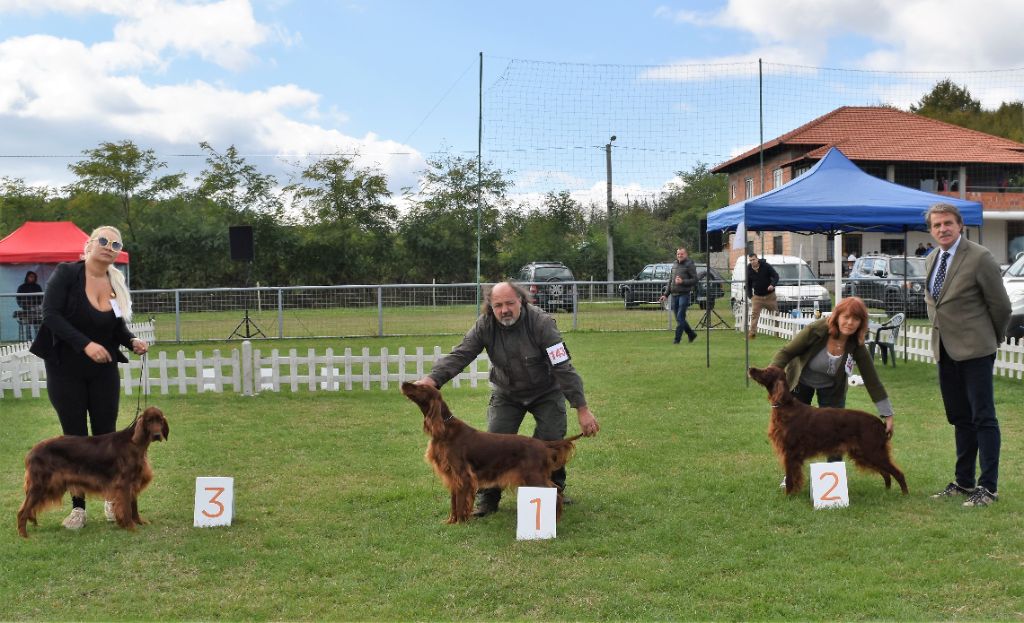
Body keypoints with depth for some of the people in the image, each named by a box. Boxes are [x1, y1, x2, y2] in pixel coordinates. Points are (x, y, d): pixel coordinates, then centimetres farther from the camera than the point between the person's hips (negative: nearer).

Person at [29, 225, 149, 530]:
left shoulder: (116, 283, 1)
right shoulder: (66, 273, -11)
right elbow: (50, 314, -18)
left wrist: (133, 341, -12)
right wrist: (85, 344, -27)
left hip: (103, 371, 3)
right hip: (66, 370, -3)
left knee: (106, 434, 5)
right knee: (75, 437, 3)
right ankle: (78, 507, 15)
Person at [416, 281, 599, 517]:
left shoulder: (541, 323, -28)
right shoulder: (485, 325, -19)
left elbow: (564, 367, -29)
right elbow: (459, 355, -25)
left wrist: (582, 409, -31)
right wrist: (432, 379, -44)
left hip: (546, 392, -2)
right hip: (506, 393, 2)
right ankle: (487, 498, 6)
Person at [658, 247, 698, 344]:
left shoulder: (689, 265, -2)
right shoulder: (674, 264, 17)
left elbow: (695, 280, -7)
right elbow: (670, 281, 21)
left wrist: (682, 281, -19)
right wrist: (665, 294, 17)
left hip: (684, 295, -6)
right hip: (674, 295, 7)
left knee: (680, 318, -9)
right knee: (679, 318, 9)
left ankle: (677, 338, -4)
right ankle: (691, 334, 25)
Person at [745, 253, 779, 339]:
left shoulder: (766, 266, -10)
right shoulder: (749, 270, -1)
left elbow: (776, 276, -6)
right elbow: (748, 284, 10)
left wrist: (772, 285, -25)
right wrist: (750, 296, 3)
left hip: (769, 295, -1)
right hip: (757, 296, 1)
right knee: (754, 315, -10)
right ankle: (752, 333, -12)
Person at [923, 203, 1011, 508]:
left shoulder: (980, 257, -13)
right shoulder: (932, 260, 10)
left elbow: (1000, 305, -8)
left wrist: (996, 338, 3)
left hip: (974, 349, -8)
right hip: (945, 351, 8)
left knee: (983, 418, -3)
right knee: (960, 419, 15)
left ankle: (988, 487, 2)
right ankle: (963, 482, 24)